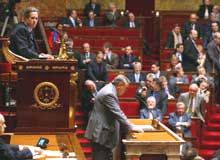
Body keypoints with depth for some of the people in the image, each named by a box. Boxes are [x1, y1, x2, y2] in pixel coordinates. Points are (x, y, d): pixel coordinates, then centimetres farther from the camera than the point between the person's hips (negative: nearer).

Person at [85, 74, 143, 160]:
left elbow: (116, 112, 20)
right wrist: (130, 127, -20)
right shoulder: (109, 94, -21)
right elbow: (117, 113, -24)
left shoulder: (110, 89, 12)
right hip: (101, 133, -11)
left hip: (103, 130, 11)